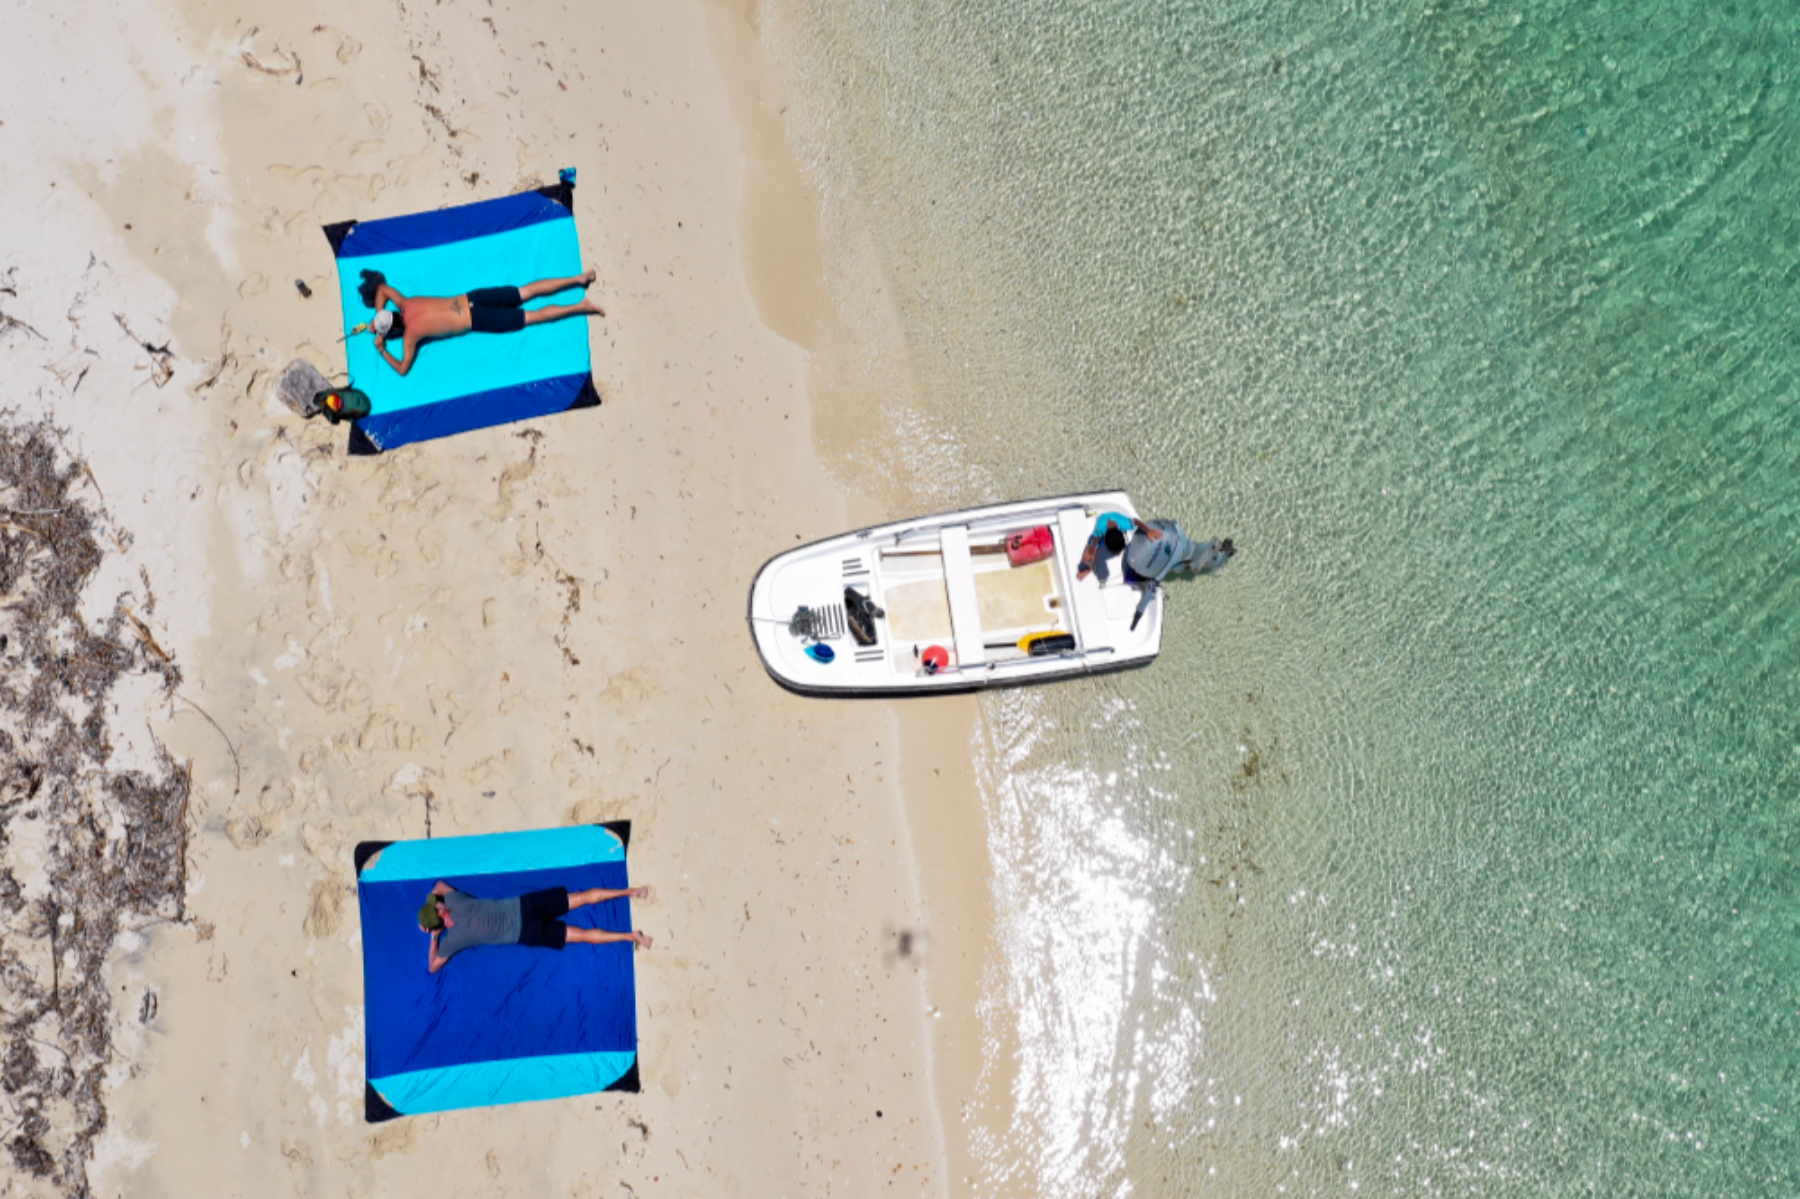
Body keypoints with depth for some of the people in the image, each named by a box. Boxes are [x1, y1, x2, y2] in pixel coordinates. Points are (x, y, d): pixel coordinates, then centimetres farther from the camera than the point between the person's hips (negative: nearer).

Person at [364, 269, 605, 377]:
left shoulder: (411, 333, -13)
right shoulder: (407, 304, 5)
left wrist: (382, 351, 1)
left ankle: (580, 308, -8)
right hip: (471, 298, 6)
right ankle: (578, 279, 5)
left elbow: (403, 369, -11)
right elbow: (382, 287, 24)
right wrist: (377, 320, 19)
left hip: (475, 320, -6)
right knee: (526, 292, 8)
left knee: (531, 317, -3)